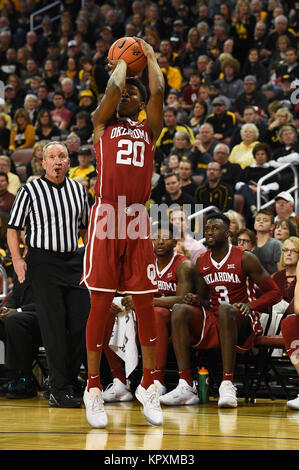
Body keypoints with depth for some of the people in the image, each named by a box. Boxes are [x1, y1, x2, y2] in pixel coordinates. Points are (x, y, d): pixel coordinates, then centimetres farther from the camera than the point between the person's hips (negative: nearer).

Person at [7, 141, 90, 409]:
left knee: (82, 322, -2)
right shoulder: (30, 191, -2)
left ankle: (67, 380, 15)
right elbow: (13, 228, 1)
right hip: (43, 262, -5)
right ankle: (59, 390, -2)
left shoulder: (78, 189, 12)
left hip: (73, 260, 5)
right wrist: (17, 259, -11)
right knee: (53, 326, -7)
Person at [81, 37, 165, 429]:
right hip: (106, 217, -2)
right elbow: (113, 87, -1)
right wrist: (122, 61, 15)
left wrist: (149, 57, 16)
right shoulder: (103, 125, 13)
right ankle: (93, 388, 3)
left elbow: (158, 92, 4)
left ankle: (147, 385, 11)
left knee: (145, 304, 2)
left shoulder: (149, 129, 18)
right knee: (101, 304, -3)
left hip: (138, 220, 2)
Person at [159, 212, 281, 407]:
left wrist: (250, 305, -21)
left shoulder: (245, 258, -3)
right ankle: (186, 386, -31)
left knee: (226, 309, -38)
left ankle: (228, 384, -42)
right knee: (180, 310, -22)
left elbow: (274, 293, -3)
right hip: (211, 323, 5)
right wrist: (195, 301, -3)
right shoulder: (202, 262, 12)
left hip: (240, 323, -5)